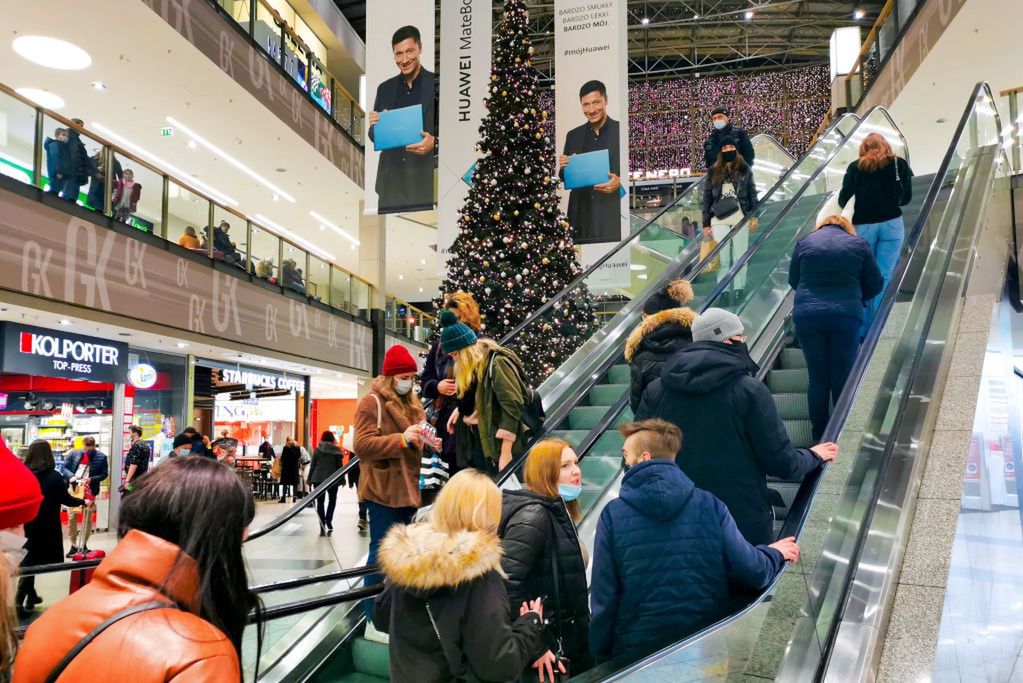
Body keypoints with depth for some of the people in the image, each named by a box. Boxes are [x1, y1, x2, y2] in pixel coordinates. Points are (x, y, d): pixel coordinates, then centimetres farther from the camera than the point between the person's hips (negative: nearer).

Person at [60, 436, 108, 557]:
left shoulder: (101, 457, 0)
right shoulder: (73, 454, 5)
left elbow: (104, 474, 0)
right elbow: (63, 467, 5)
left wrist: (91, 479, -16)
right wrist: (71, 476, -14)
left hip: (89, 490, -1)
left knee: (87, 519, 3)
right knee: (71, 517, 1)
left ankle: (83, 545, 14)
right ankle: (73, 545, 11)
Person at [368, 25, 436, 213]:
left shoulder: (436, 84, -1)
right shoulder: (385, 88, 12)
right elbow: (375, 137, 16)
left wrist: (434, 142, -20)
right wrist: (373, 125, -6)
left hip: (426, 182, -3)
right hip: (391, 183, 4)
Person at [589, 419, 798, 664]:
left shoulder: (612, 515, -8)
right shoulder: (709, 505, -5)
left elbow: (604, 599, -8)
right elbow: (750, 573, -8)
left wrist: (601, 658, 5)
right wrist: (775, 554, 15)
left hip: (638, 654, -1)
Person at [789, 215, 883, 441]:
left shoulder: (804, 243, 10)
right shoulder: (859, 244, 9)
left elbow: (793, 280, 15)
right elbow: (875, 285, 12)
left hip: (807, 314, 1)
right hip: (846, 314, -1)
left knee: (817, 377, 7)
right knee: (843, 376, 7)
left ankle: (819, 437, 13)